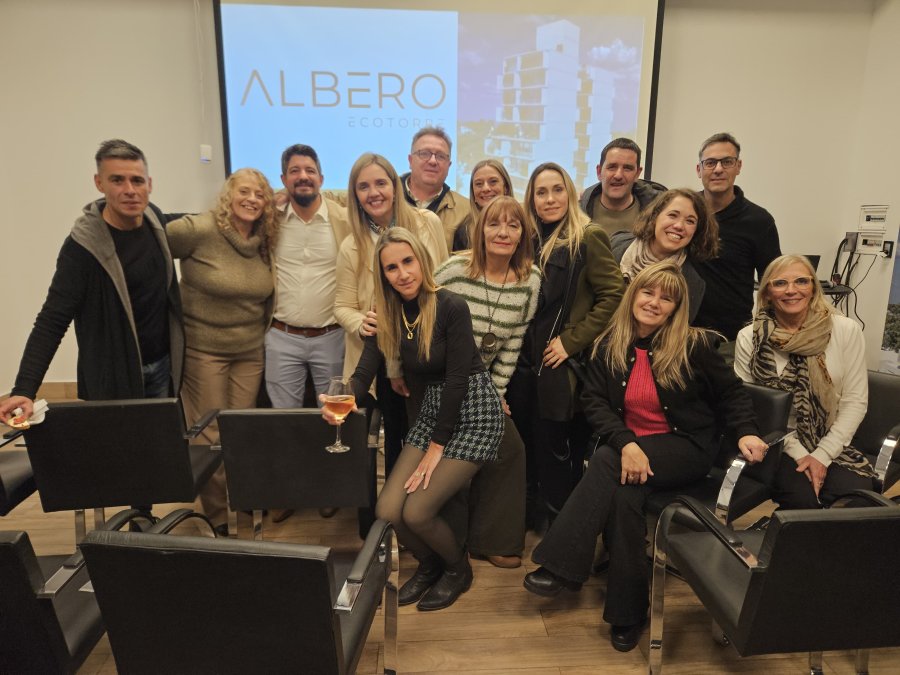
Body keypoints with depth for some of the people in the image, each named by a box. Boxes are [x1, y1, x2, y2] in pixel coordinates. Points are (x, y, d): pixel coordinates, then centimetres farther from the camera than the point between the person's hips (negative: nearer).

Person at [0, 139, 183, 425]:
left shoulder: (153, 217, -4)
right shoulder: (83, 246, -21)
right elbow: (52, 321, -22)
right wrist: (24, 389, -31)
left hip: (163, 365, 6)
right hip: (115, 377, -6)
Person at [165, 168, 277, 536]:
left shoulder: (265, 242, 3)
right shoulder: (198, 230, -14)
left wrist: (264, 332, 11)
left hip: (250, 352, 5)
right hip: (204, 350, -5)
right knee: (210, 435, 3)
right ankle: (218, 517, 18)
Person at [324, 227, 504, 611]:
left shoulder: (451, 307, -18)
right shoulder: (388, 314, 0)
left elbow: (458, 380, -18)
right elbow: (364, 372, -8)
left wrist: (437, 447, -14)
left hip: (473, 411, -6)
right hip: (432, 411, 6)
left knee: (416, 512, -13)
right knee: (387, 511, -6)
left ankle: (458, 569, 19)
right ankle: (428, 564, 26)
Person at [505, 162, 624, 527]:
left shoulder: (588, 238, -7)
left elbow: (613, 295, -13)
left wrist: (571, 341, -15)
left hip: (563, 368, -6)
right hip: (525, 364, 6)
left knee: (557, 455, 5)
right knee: (530, 451, 14)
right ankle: (530, 521, 32)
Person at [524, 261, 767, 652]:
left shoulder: (694, 345, -6)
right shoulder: (611, 345, 0)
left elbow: (730, 392, 6)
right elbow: (593, 400, -7)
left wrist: (746, 432, -14)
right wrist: (626, 443, -24)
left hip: (685, 448, -3)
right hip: (628, 444, 3)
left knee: (606, 462, -31)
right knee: (624, 493, -31)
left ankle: (561, 565, -25)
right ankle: (628, 612, -17)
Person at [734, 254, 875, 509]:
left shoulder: (846, 330, -2)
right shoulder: (749, 338, -5)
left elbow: (855, 400, -1)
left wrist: (822, 455, -10)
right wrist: (798, 453, -11)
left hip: (831, 443, 2)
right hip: (776, 445, -1)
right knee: (803, 499, -27)